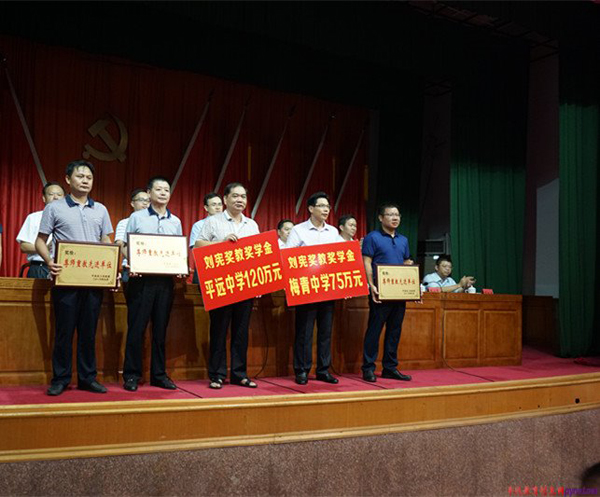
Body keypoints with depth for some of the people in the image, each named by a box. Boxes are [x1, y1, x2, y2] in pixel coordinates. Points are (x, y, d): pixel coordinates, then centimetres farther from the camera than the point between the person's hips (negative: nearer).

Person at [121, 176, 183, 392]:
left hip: (165, 280, 3)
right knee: (136, 328, -1)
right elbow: (125, 246, 3)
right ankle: (131, 375, 7)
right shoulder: (137, 217, 6)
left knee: (161, 329, 7)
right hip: (142, 278, -3)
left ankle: (159, 374, 15)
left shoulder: (175, 222, 14)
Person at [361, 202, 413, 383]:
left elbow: (408, 264, 20)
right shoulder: (373, 237, -3)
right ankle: (368, 368, 5)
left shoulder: (403, 240, 16)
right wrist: (371, 286, -19)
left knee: (395, 330, 10)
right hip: (381, 292, -6)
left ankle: (390, 368, 18)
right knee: (374, 329, -2)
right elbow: (366, 264, -8)